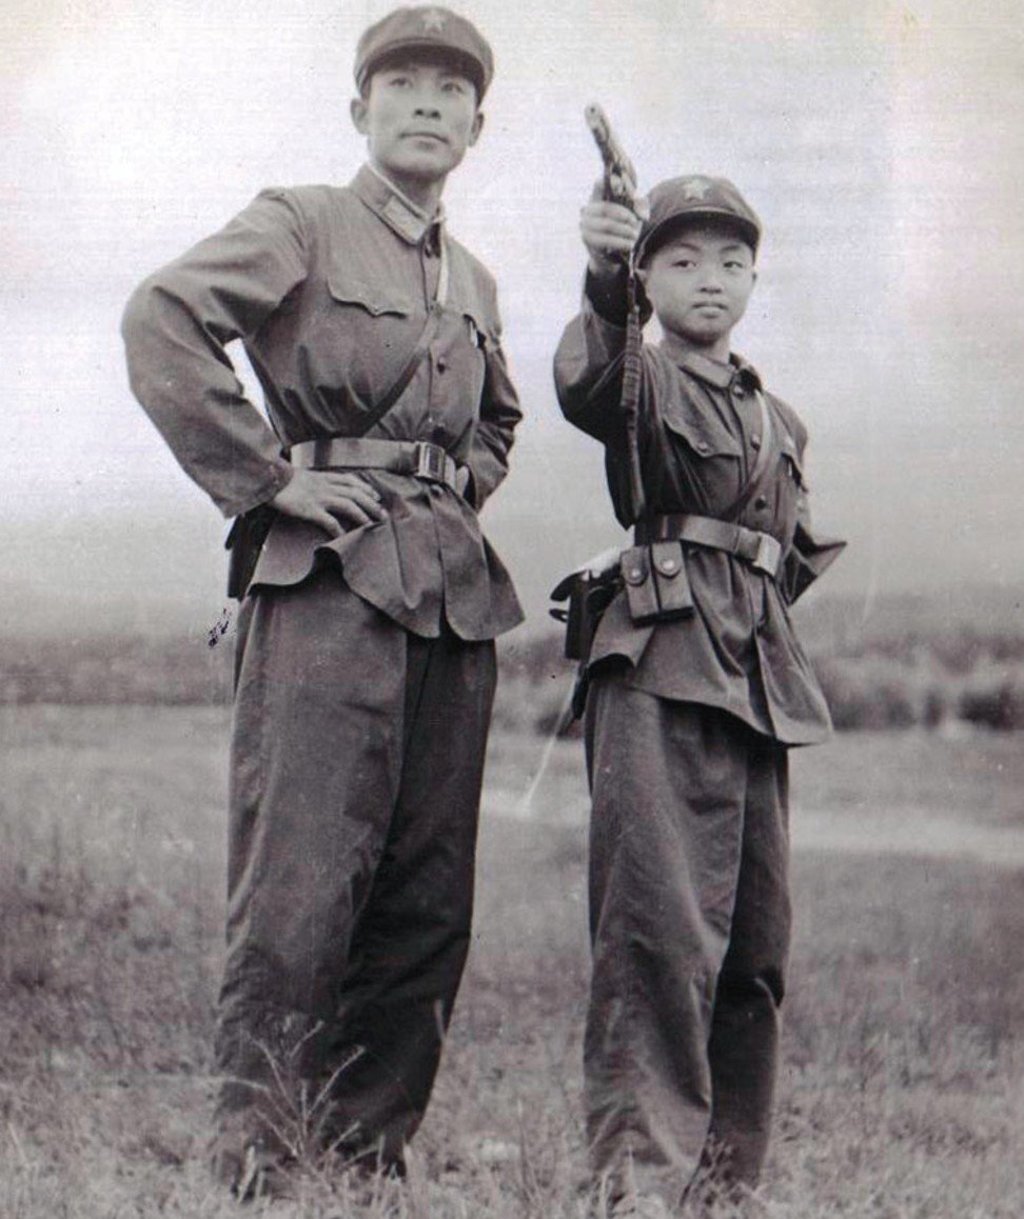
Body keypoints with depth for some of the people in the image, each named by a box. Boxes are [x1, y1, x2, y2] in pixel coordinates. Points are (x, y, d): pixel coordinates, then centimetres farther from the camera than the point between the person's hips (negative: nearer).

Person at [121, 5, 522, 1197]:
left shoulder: (472, 282, 21)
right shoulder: (301, 226, 1)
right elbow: (161, 318, -15)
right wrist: (271, 477, -15)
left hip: (455, 594, 7)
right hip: (327, 578, -7)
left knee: (428, 899, 6)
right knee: (301, 880, -12)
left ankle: (370, 1148, 14)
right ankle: (250, 1158, -6)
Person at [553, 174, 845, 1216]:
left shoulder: (779, 421, 21)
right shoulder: (644, 381, 1)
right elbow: (586, 382, -24)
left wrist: (749, 610, 11)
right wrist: (603, 284, -42)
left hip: (761, 686, 7)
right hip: (660, 673, -7)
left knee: (756, 937, 8)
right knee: (662, 924, -16)